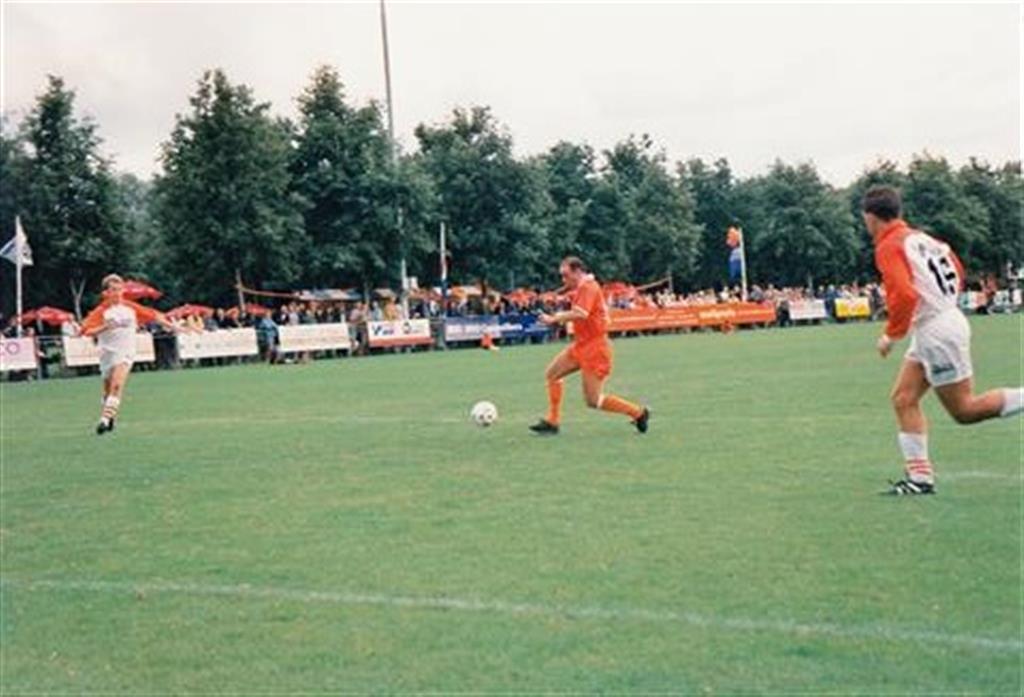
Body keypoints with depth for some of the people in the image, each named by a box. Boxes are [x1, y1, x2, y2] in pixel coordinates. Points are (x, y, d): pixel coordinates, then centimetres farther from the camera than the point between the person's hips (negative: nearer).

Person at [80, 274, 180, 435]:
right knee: (108, 390, 11)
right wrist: (105, 327, -28)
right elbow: (87, 331, -14)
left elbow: (152, 315, 10)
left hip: (126, 352, 0)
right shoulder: (101, 311, -7)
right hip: (108, 352, 0)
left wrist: (170, 326, 7)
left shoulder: (131, 307, 1)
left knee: (117, 384, -20)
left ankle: (106, 418, -25)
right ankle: (110, 417, 32)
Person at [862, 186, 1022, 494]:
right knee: (904, 399, 8)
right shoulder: (919, 237, 12)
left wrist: (891, 335, -13)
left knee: (964, 410, -1)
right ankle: (920, 476, 7)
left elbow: (905, 295, -25)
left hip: (937, 332, -10)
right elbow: (957, 272, 19)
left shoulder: (889, 247, -14)